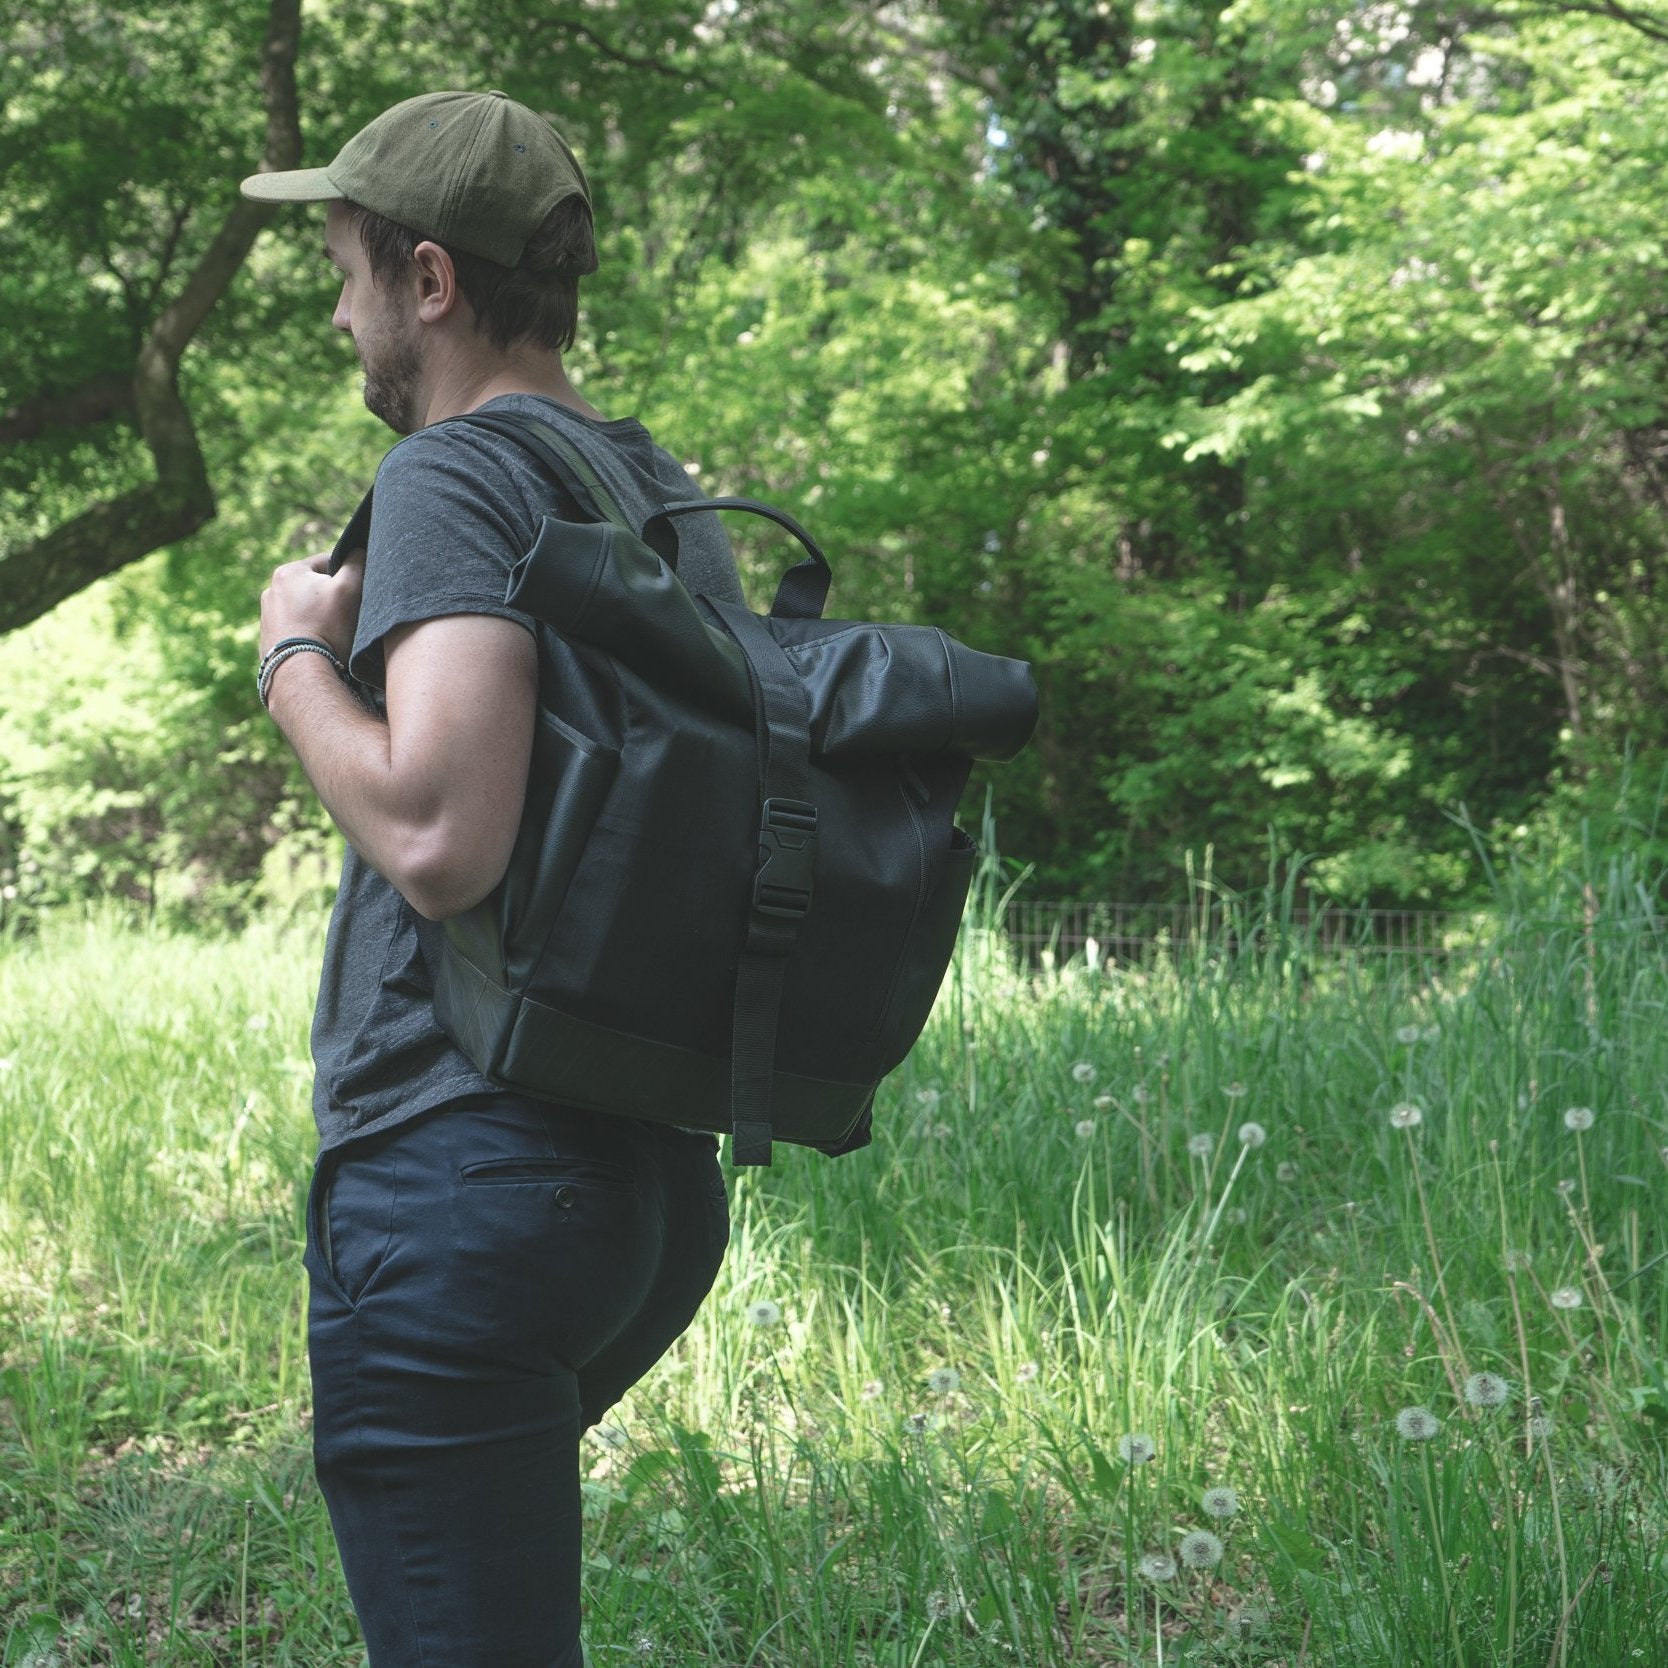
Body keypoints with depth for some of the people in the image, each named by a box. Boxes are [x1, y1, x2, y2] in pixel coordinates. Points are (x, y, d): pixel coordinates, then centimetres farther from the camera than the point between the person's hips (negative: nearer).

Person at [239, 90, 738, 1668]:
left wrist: (296, 658, -6)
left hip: (462, 1171, -9)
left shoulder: (452, 474, -11)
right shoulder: (682, 502, 14)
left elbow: (439, 839, -25)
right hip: (658, 1174, 9)